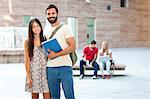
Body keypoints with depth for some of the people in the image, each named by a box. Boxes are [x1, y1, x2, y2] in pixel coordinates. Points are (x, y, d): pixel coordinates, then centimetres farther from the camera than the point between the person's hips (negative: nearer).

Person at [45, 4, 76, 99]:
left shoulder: (65, 28, -1)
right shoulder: (47, 31, 16)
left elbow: (72, 47, -10)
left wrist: (56, 54, -15)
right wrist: (47, 54, 5)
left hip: (64, 67, -5)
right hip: (50, 69, 5)